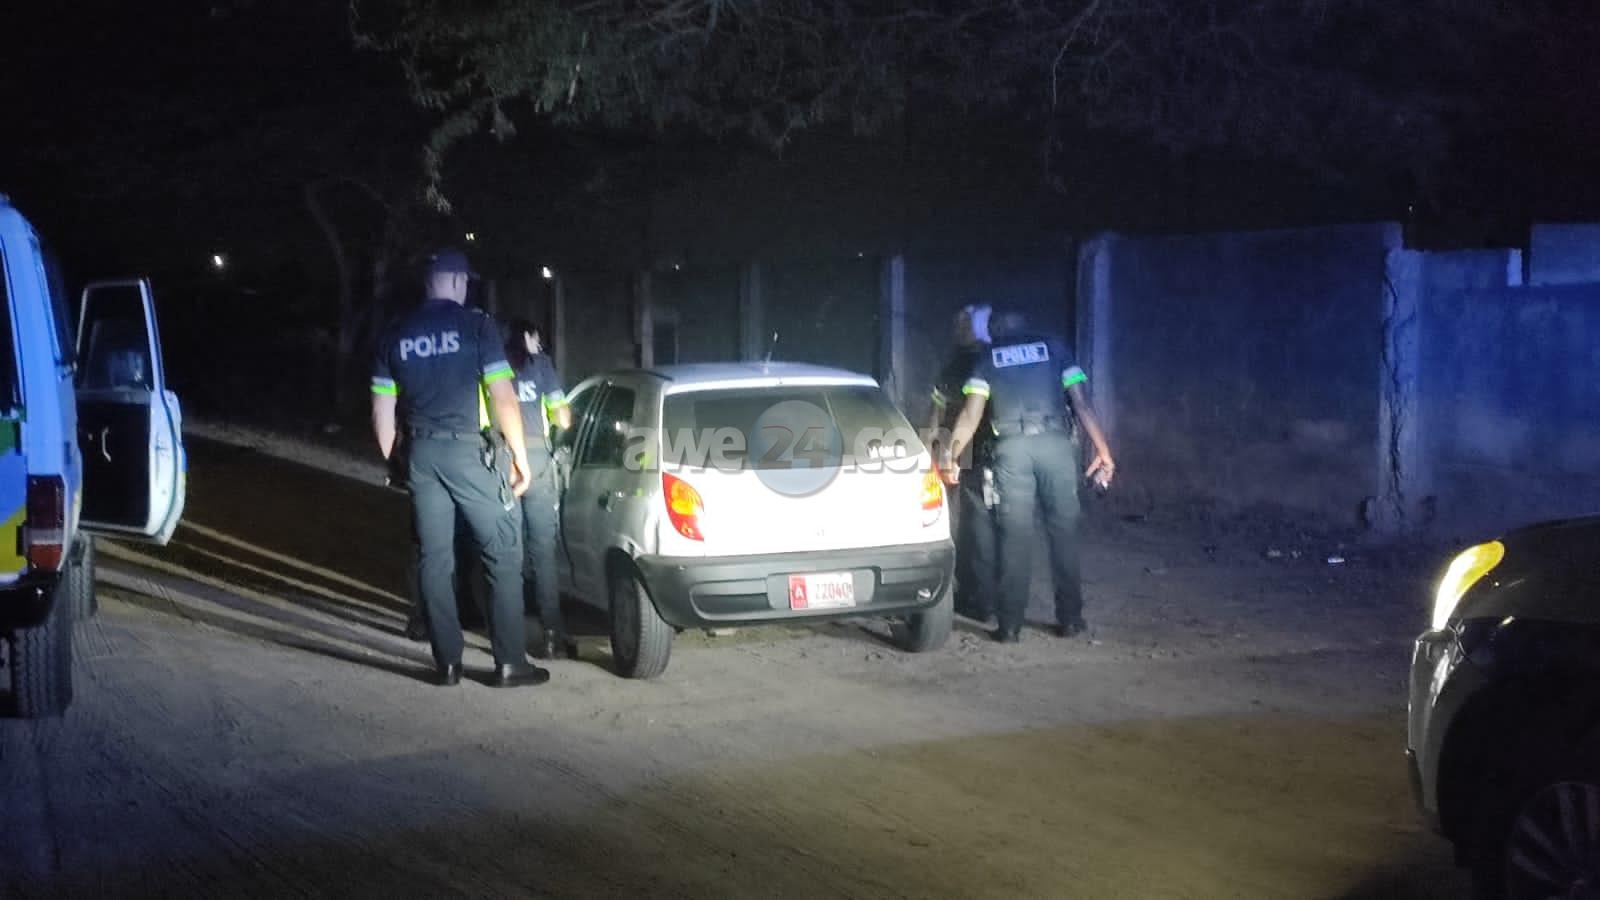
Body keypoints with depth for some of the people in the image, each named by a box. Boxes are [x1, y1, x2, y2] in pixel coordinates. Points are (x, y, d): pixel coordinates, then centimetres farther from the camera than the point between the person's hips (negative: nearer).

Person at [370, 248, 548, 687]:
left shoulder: (397, 336, 9)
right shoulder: (475, 326, -5)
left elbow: (382, 411, 10)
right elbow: (502, 396, -10)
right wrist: (520, 457, -4)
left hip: (421, 454, 5)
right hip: (469, 452, -4)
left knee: (435, 559, 8)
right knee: (503, 554, 2)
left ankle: (448, 662, 9)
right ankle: (510, 663, -1)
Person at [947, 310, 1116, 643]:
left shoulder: (988, 359, 15)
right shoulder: (1053, 347, 16)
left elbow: (971, 415, 6)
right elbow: (1081, 403, 8)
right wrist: (1103, 451, 10)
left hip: (1012, 448, 0)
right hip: (1055, 443, 0)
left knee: (1015, 535, 1)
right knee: (1063, 530, 7)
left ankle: (1010, 624, -1)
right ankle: (1070, 618, 8)